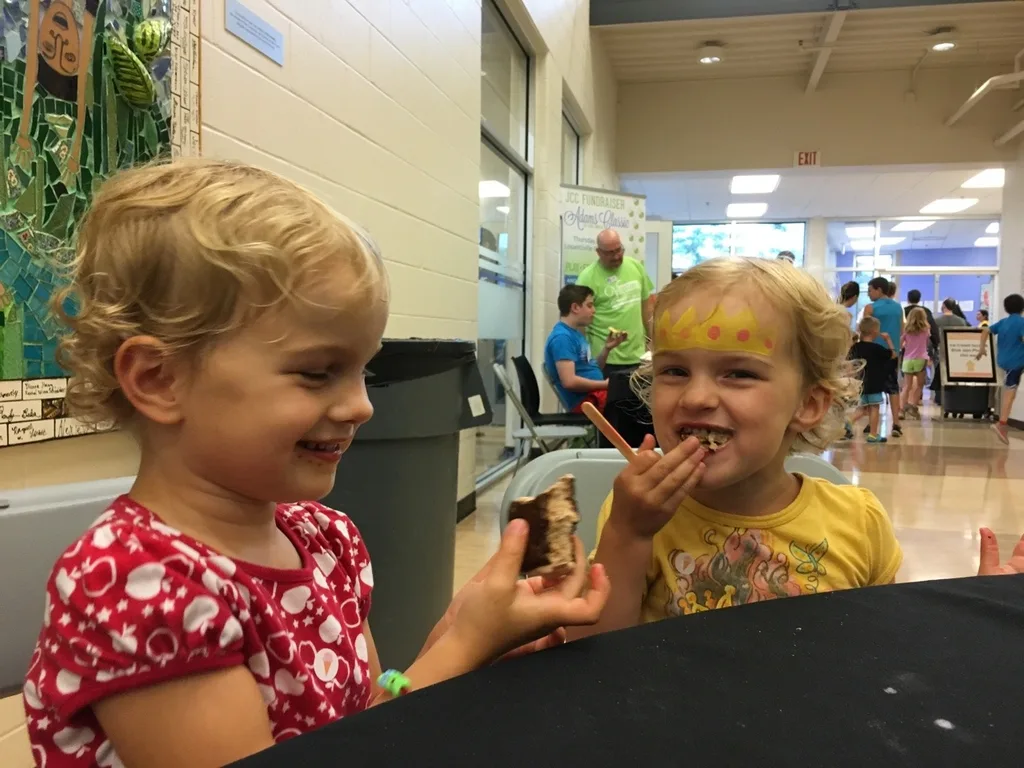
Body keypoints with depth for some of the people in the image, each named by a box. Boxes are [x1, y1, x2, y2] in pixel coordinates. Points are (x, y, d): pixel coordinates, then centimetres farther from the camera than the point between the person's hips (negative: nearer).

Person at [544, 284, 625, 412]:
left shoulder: (576, 333, 15)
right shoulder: (562, 337, -16)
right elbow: (569, 381, -24)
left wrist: (607, 348, 6)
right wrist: (606, 384, -15)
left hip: (595, 393, 10)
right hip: (586, 399, -10)